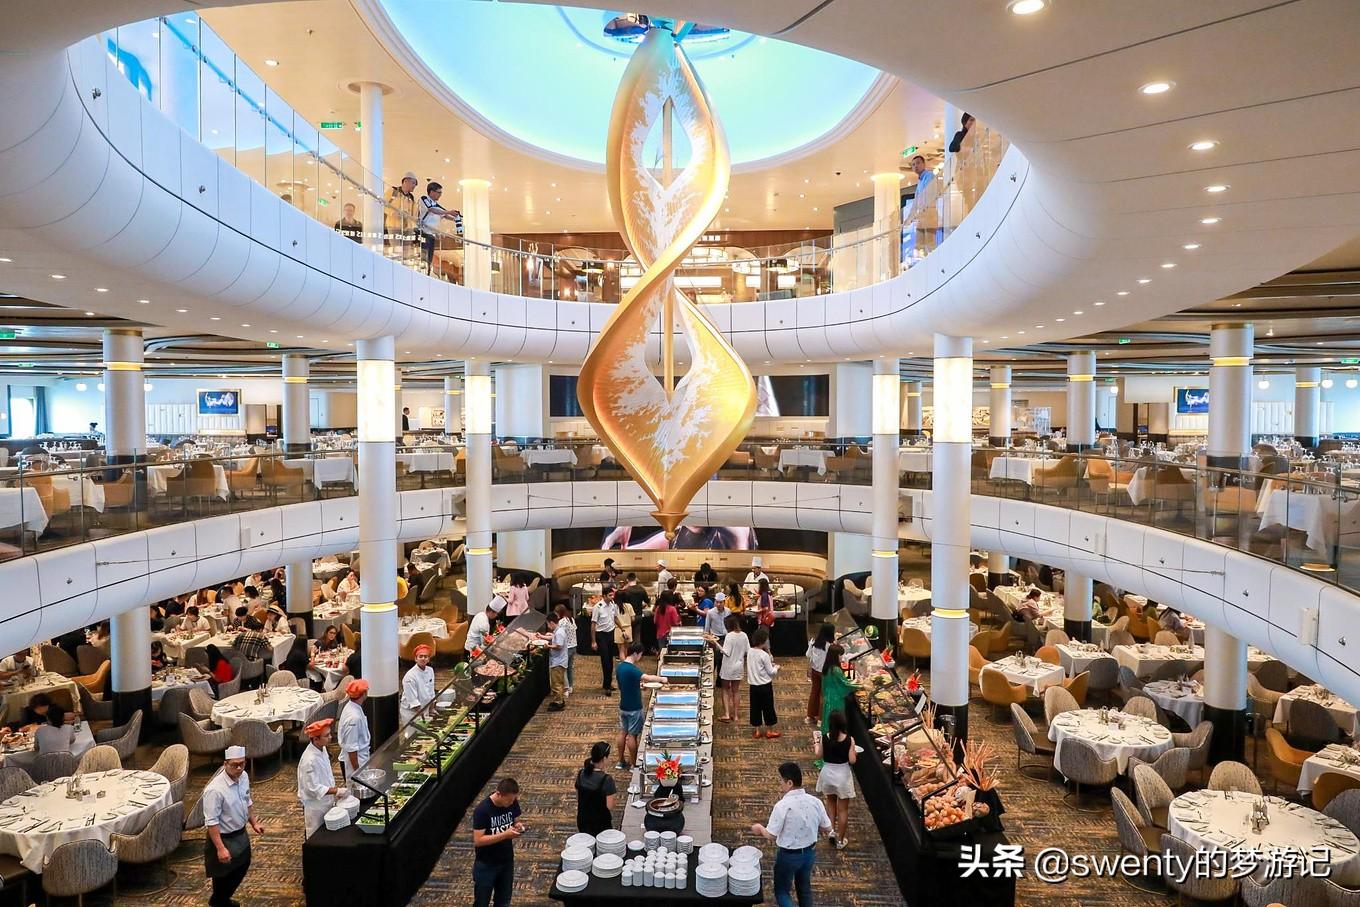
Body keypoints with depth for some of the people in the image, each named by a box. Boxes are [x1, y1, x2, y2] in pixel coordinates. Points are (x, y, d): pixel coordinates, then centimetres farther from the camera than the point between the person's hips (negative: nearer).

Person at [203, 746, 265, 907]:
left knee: (242, 867, 24)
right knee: (223, 875, 12)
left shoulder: (244, 777, -8)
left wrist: (254, 823, 10)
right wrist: (220, 848, -27)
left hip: (241, 834, 8)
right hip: (224, 838, -8)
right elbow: (211, 822, -27)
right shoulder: (215, 790, -31)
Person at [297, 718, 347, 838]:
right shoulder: (310, 760, -29)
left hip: (326, 802, 8)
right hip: (315, 806, -8)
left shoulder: (322, 749, -2)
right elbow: (313, 788, -26)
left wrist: (336, 790, 7)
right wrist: (336, 790, -26)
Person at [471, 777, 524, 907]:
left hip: (507, 861, 5)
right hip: (485, 865, -5)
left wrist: (518, 825, -17)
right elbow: (478, 840, -26)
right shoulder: (482, 810, -26)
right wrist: (505, 834, -32)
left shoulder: (513, 803, -10)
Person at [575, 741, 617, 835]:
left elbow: (577, 798, 4)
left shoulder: (581, 774, -6)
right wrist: (614, 792, -3)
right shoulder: (606, 779, -23)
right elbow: (610, 806, -18)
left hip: (583, 821, 5)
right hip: (601, 823, -5)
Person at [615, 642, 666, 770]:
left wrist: (638, 685, 11)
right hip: (633, 708, -8)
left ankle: (621, 762, 24)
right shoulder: (631, 669, -26)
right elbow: (647, 678, -39)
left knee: (623, 732, 15)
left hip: (623, 706, 8)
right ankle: (634, 764, 13)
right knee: (632, 735, 2)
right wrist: (661, 679, -23)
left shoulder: (620, 666, 3)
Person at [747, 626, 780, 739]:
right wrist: (776, 667, 5)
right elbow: (771, 672, -15)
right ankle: (769, 731, 21)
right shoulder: (764, 655, -21)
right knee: (768, 707, 10)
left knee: (755, 707, 14)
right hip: (765, 685, -6)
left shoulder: (750, 652, -2)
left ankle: (757, 731, 21)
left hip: (753, 685, 6)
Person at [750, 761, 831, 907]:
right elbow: (827, 828, 0)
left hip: (789, 855, -5)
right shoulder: (815, 801, -12)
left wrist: (760, 828, -1)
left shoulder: (782, 806, -27)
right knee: (804, 888, 25)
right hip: (810, 852, 5)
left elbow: (771, 835, -21)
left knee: (781, 891, 14)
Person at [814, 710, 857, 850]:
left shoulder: (824, 738, -14)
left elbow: (819, 756, -4)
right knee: (843, 809, 13)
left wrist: (816, 741, 9)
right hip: (843, 775, -2)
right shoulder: (849, 740, -18)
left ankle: (832, 829, 25)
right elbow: (852, 761, -15)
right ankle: (840, 840, 21)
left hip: (827, 773, 2)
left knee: (830, 801, 30)